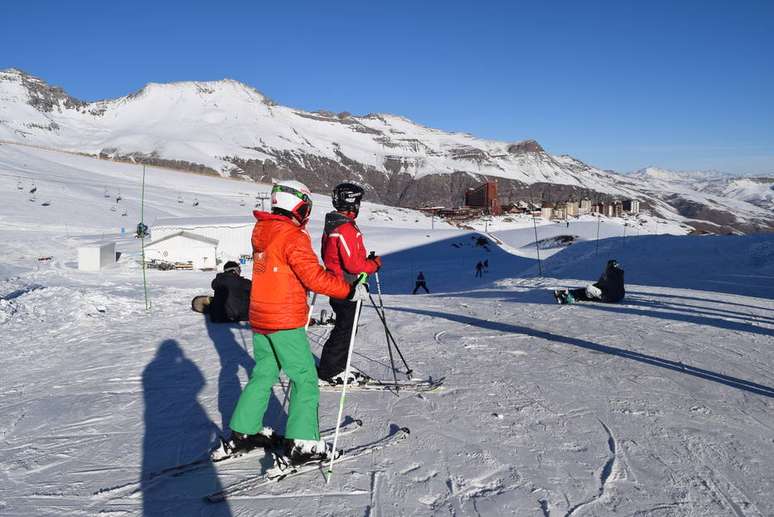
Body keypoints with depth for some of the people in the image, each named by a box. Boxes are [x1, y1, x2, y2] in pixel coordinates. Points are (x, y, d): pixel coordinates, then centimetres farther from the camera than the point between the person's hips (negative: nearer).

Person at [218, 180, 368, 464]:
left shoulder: (262, 232, 9)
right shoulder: (293, 236, -17)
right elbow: (314, 277, -22)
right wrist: (350, 289, -13)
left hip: (260, 318, 8)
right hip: (285, 322, -8)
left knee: (263, 374, 19)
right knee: (305, 379, 1)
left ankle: (243, 432, 27)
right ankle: (303, 443, 2)